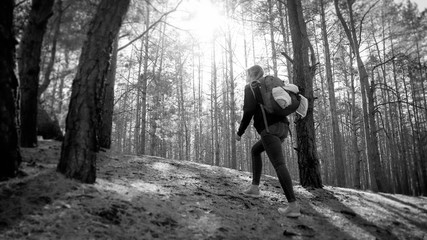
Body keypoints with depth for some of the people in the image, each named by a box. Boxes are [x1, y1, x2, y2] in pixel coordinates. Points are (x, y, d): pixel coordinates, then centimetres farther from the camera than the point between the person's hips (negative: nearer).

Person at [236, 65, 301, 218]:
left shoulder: (250, 87, 5)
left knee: (279, 164, -15)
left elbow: (249, 110, -9)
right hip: (283, 128, 9)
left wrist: (240, 132, 3)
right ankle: (255, 187, 20)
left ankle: (293, 206, -23)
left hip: (269, 129, -9)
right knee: (255, 150, 26)